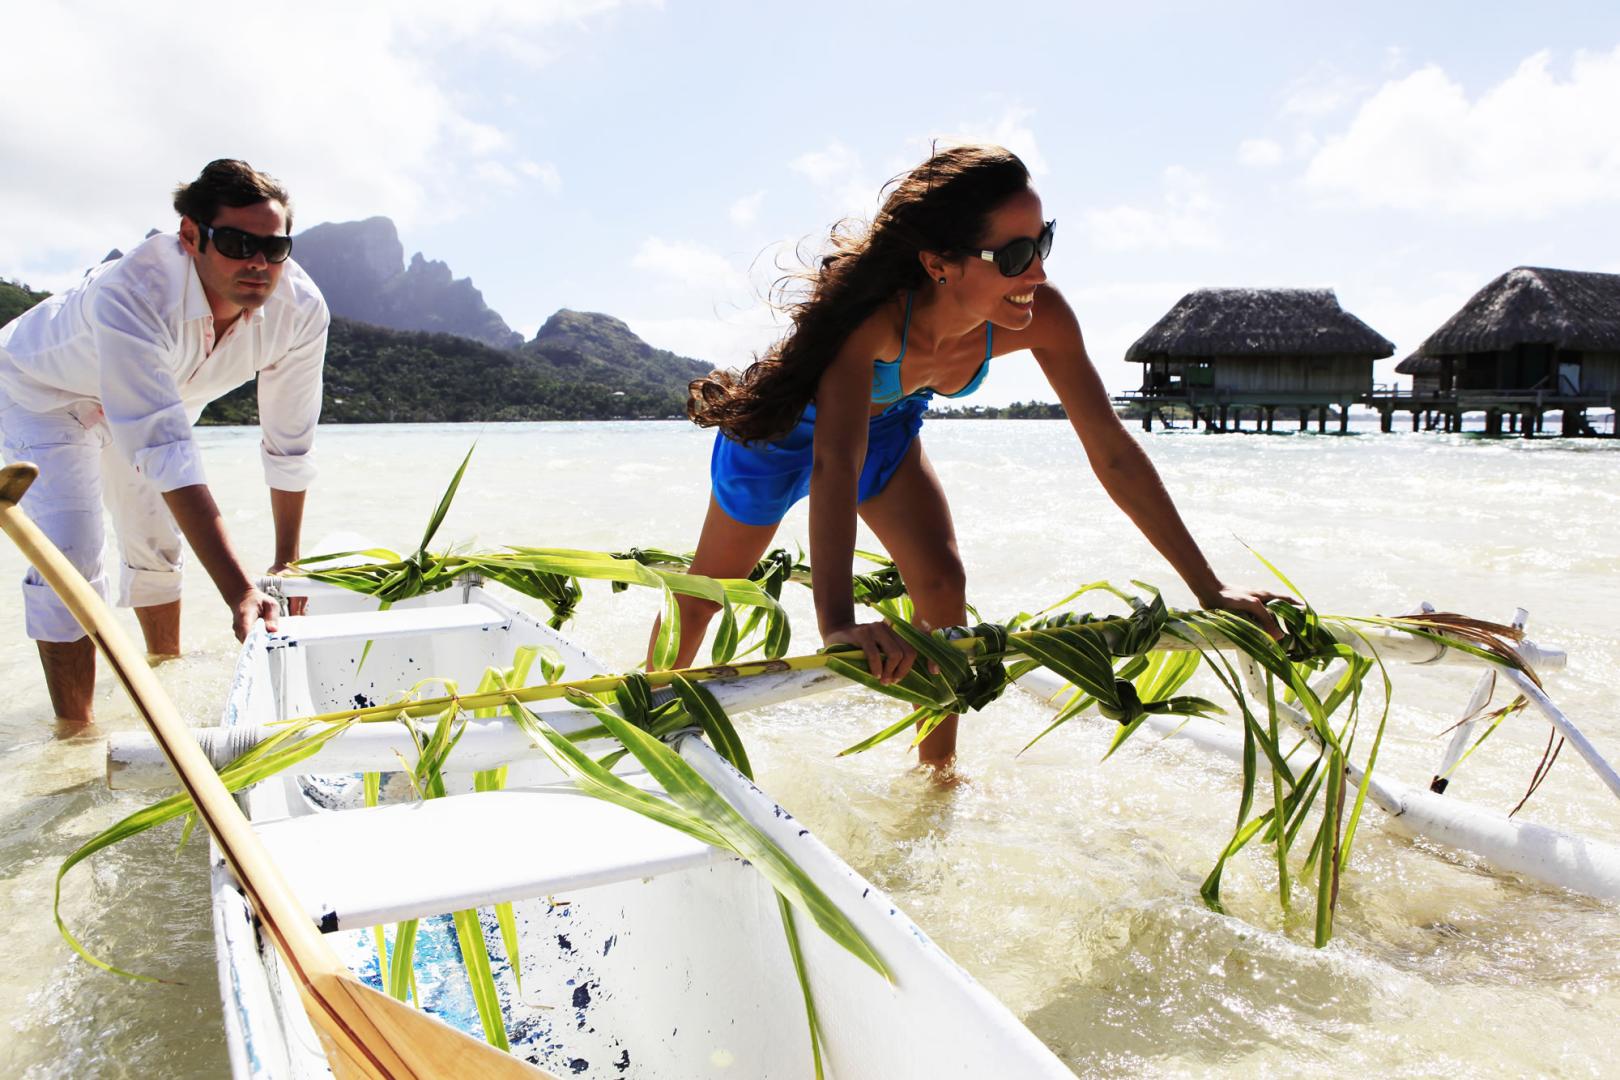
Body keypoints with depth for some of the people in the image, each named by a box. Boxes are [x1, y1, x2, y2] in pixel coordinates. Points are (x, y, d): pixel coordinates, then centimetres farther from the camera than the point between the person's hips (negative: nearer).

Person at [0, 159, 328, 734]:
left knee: (154, 547, 14)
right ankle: (74, 730, -9)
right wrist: (239, 591, -57)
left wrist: (287, 564, -12)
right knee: (69, 553, -18)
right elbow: (166, 455, -51)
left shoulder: (300, 308, -30)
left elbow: (289, 444, -19)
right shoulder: (130, 293, -45)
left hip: (158, 396, 5)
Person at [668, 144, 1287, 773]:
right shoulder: (873, 314, -45)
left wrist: (1209, 589, -23)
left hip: (888, 425, 4)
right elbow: (834, 465, -54)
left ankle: (937, 773, 9)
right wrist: (836, 620, -68)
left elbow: (1113, 453, -25)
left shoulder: (1041, 317, -31)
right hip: (786, 424, -3)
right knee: (712, 582, 11)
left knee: (941, 584, -10)